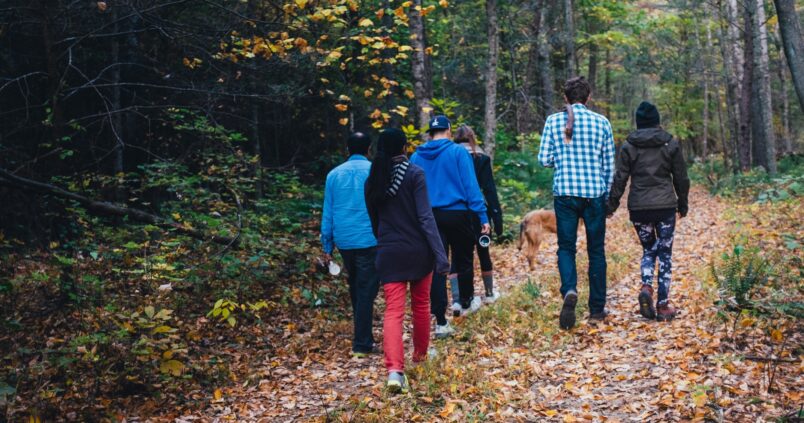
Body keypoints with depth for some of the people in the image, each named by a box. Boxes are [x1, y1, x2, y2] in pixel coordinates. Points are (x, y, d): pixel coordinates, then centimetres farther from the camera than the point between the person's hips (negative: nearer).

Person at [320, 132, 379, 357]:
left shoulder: (334, 174, 8)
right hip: (369, 240, -4)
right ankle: (362, 343, -5)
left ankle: (363, 336, 26)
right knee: (366, 291, -2)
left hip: (344, 241, 4)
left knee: (356, 288, 19)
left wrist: (327, 247, 13)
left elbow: (327, 214, 9)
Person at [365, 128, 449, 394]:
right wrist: (440, 254, -16)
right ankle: (420, 353, 37)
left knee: (393, 311, -3)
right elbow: (426, 217, -15)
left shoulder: (373, 180, 4)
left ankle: (394, 369, -19)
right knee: (421, 305, 19)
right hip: (418, 251, -2)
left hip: (389, 253, 2)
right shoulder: (414, 174, -9)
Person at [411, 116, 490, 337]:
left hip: (429, 217, 3)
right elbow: (470, 186, -10)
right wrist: (483, 216, -9)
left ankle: (441, 322, -1)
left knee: (436, 266, 3)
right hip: (457, 213, -2)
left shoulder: (416, 157, 5)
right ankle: (466, 302, 40)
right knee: (463, 260, 18)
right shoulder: (458, 152, -6)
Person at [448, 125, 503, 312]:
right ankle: (489, 294, 29)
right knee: (483, 253, 16)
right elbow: (490, 190, -7)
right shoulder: (481, 158, -3)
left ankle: (456, 299, -9)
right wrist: (497, 217, -6)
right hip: (477, 213, 0)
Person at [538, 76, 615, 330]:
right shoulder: (601, 122, 2)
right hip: (595, 194, 1)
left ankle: (569, 290, -20)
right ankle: (597, 309, 15)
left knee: (566, 247, 8)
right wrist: (607, 195, 16)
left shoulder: (553, 121, 0)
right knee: (596, 250, 10)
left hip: (564, 193, 0)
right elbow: (609, 165, 5)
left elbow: (544, 159, -1)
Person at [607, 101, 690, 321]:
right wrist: (683, 204, 18)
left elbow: (620, 178, -1)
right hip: (665, 206, -1)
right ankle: (663, 305, 5)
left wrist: (612, 204, 7)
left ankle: (646, 287, -9)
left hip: (638, 207, 1)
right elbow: (681, 177, 7)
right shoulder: (671, 144, 2)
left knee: (648, 249, 17)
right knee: (665, 253, 7)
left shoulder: (629, 146, 0)